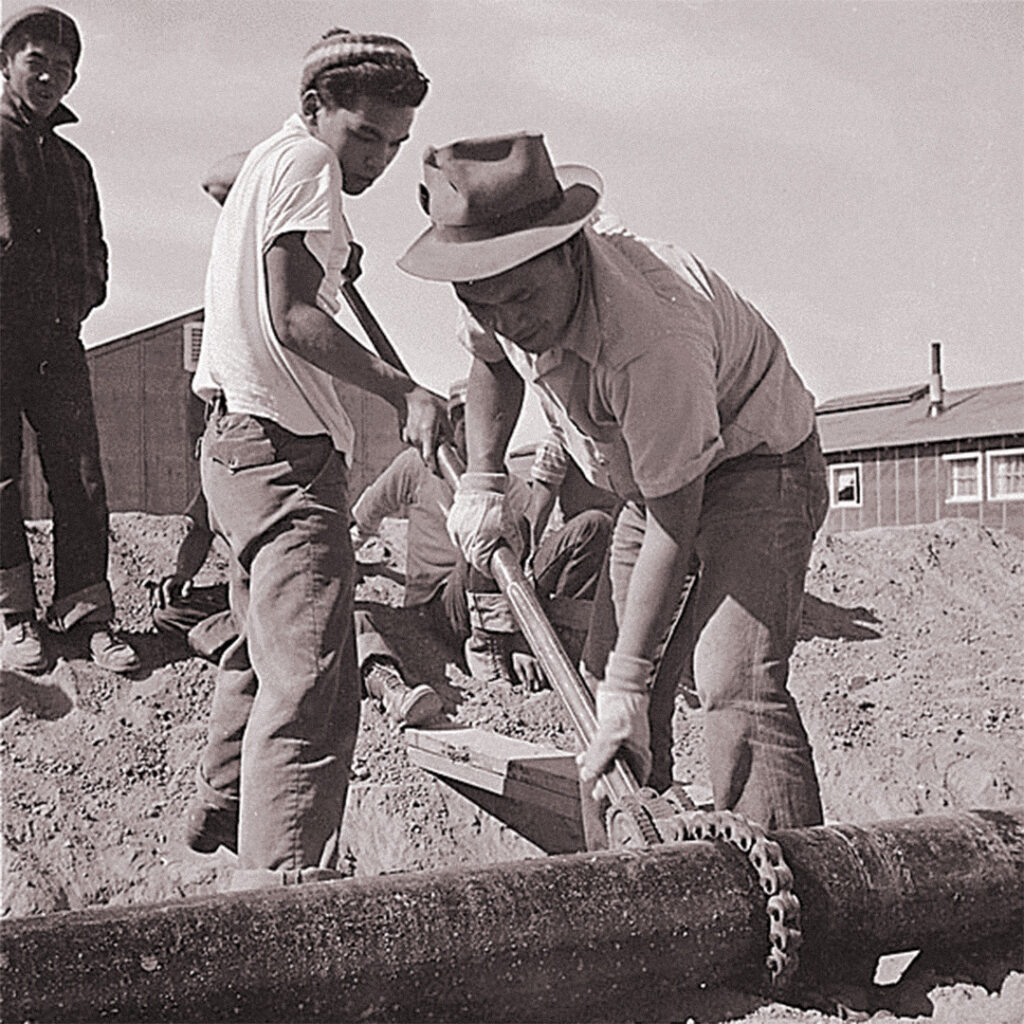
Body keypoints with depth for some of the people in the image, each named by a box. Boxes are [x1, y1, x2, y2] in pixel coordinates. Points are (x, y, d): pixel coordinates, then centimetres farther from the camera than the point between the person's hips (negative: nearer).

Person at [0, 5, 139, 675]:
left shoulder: (73, 163, 22)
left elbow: (95, 258, 26)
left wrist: (76, 307, 8)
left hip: (58, 342, 4)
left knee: (81, 478, -1)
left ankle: (87, 612, 4)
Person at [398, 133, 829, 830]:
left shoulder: (653, 339, -40)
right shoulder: (508, 290, -16)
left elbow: (674, 523, -33)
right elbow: (493, 361, 11)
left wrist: (628, 684, -30)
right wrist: (481, 481, 0)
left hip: (756, 460, -8)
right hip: (656, 477, 8)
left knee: (735, 685, -27)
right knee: (605, 669, 7)